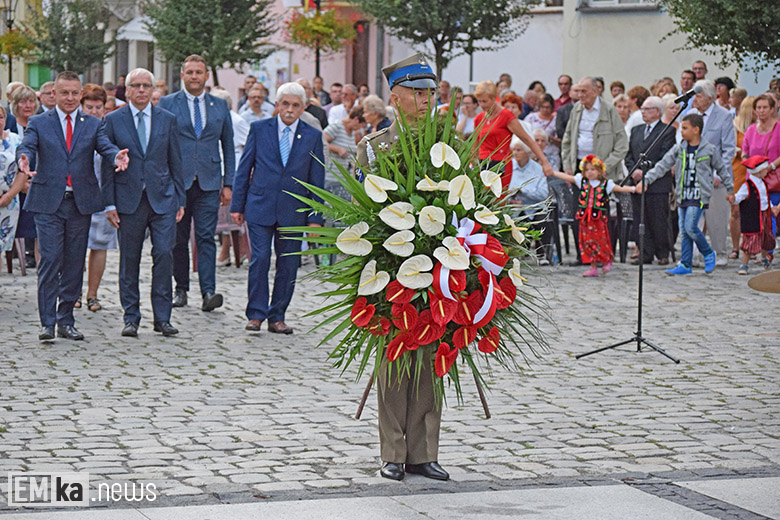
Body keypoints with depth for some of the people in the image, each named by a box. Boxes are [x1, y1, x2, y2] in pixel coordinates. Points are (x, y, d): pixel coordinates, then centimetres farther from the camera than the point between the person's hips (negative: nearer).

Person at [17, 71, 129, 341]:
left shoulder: (94, 124, 10)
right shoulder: (39, 123, 6)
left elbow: (105, 146, -7)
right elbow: (26, 146, -11)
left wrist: (116, 157, -31)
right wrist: (24, 159, -35)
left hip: (81, 203, 2)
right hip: (48, 203, -2)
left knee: (74, 263, 7)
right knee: (50, 261, -8)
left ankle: (66, 320, 16)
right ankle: (47, 322, -3)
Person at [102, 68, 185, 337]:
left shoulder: (167, 119, 8)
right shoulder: (113, 120, 4)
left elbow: (175, 162, 10)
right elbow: (107, 165, 4)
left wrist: (180, 200, 7)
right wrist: (109, 204, -2)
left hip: (162, 198, 1)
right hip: (128, 200, -1)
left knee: (164, 254, -7)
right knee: (129, 259, 3)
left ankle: (162, 317, 0)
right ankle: (131, 318, 12)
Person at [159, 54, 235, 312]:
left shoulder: (220, 106, 11)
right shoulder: (167, 104, 5)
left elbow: (228, 146, 14)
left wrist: (228, 183, 7)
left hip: (208, 183, 0)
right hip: (176, 182, 0)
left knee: (206, 237, -8)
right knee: (178, 239, 6)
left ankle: (208, 291, -14)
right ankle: (181, 289, 17)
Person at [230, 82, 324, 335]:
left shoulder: (313, 136, 5)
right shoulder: (259, 129, 4)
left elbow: (317, 181, 7)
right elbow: (244, 169, 7)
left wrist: (315, 217, 2)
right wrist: (237, 205, 3)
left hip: (293, 212, 1)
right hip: (260, 207, -1)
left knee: (288, 266, 3)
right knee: (260, 259, -7)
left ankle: (277, 317, 12)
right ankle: (256, 314, 1)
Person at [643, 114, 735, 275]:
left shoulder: (710, 150, -3)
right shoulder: (678, 149, 6)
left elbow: (722, 169, 8)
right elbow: (662, 166, 4)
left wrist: (730, 190, 15)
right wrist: (646, 180, -5)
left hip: (699, 196, -5)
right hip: (683, 195, 5)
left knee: (690, 227, -15)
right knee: (684, 231, 5)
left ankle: (708, 254, 7)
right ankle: (685, 265, 11)